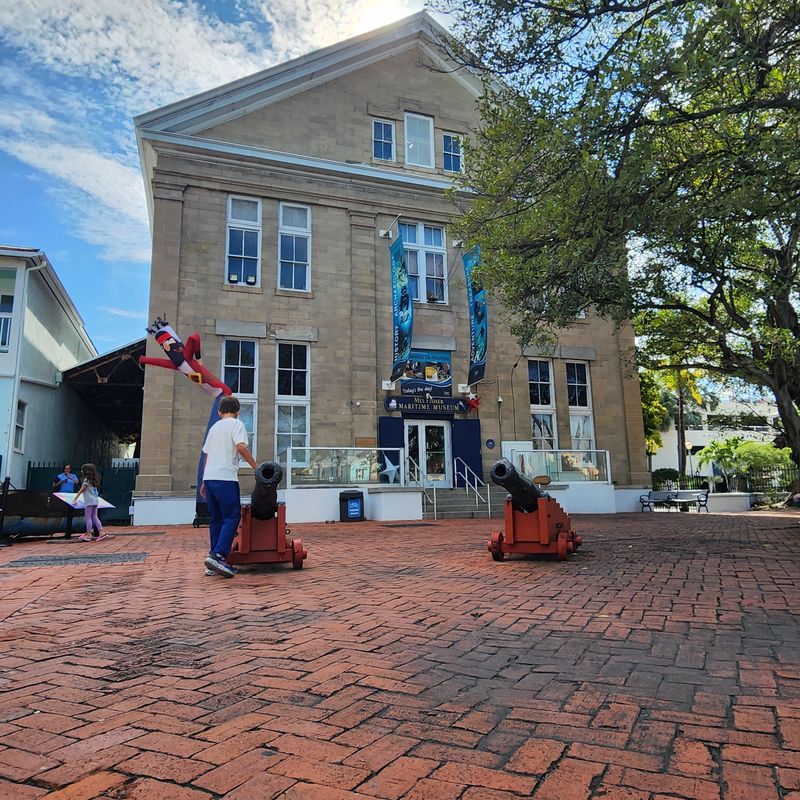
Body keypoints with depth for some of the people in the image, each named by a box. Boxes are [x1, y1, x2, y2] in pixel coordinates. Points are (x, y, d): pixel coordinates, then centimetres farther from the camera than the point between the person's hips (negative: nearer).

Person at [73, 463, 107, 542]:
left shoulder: (87, 480, -10)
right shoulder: (94, 480, 13)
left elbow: (81, 490, -8)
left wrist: (75, 499, -3)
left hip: (89, 501, -8)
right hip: (95, 501, 8)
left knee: (88, 517, -1)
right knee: (95, 517, 10)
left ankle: (89, 535, 0)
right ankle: (101, 533, 4)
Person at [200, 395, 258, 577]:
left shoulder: (214, 427, 23)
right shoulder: (236, 424, 2)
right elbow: (241, 446, -15)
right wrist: (256, 467, -10)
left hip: (209, 477, 7)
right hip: (226, 477, -7)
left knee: (216, 519, 11)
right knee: (232, 517, -4)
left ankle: (214, 564, 12)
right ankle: (218, 556, -16)